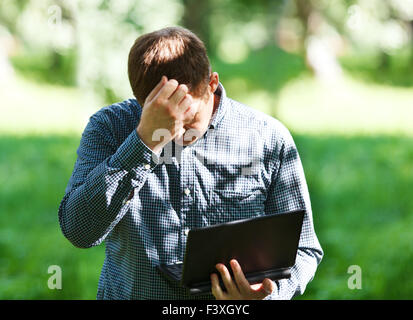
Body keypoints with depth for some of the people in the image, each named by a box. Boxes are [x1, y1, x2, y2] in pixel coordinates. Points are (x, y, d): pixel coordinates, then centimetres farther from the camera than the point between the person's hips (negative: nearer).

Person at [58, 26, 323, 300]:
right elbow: (79, 230, -15)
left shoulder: (269, 139, 0)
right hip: (132, 293, 0)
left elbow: (303, 248, 6)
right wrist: (146, 140, -21)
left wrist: (266, 291, -15)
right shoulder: (109, 126, -1)